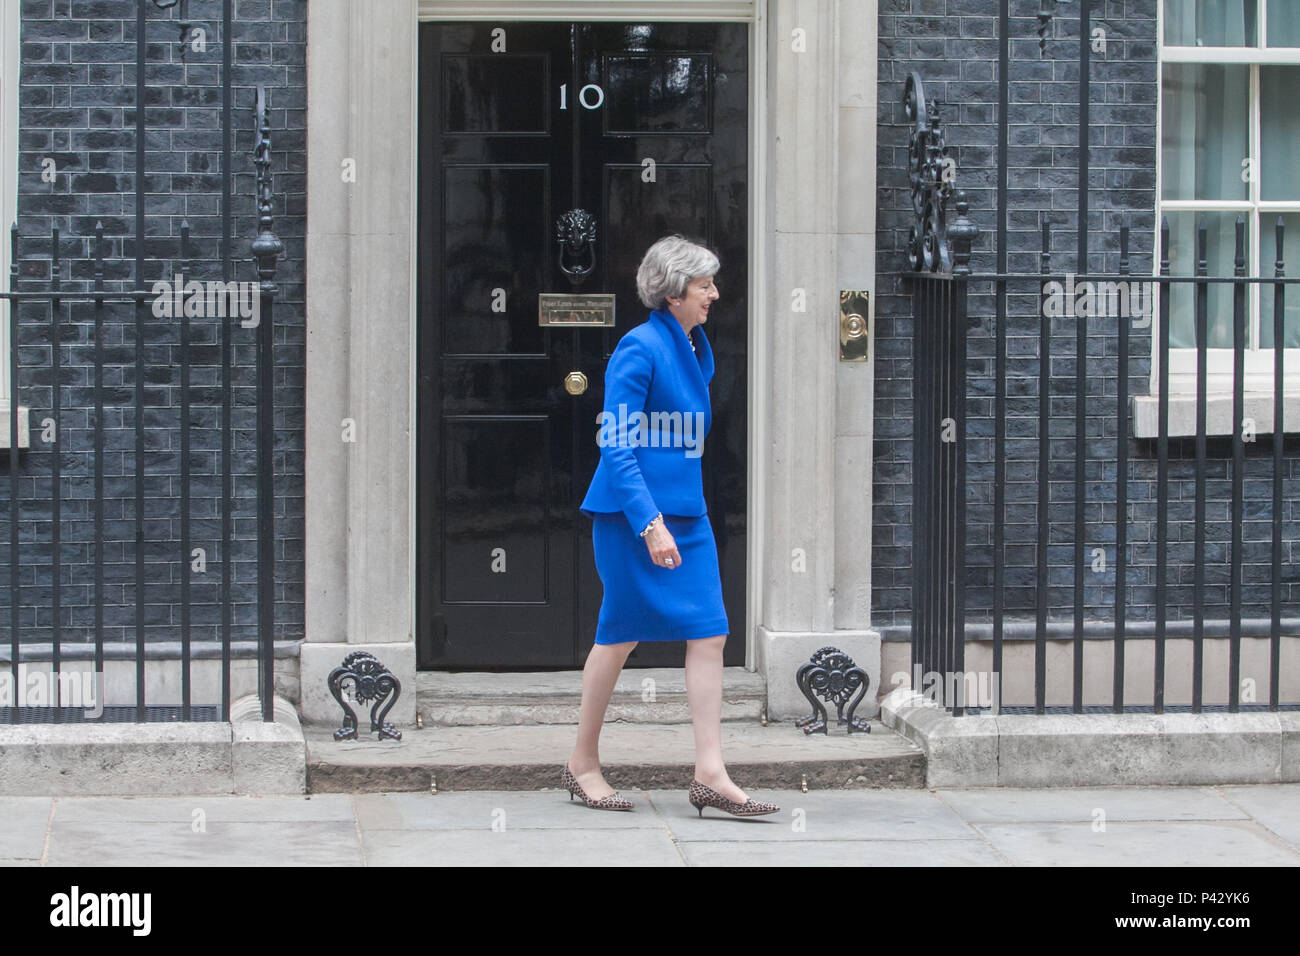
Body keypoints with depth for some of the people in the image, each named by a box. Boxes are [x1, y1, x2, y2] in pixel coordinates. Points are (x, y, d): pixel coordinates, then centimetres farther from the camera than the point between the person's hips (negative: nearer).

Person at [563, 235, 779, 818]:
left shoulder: (696, 348, 11)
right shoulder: (639, 348, -14)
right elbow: (617, 446, -18)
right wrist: (650, 523, -23)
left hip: (686, 514, 8)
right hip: (631, 514, -8)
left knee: (709, 634, -2)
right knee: (621, 635, 3)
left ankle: (710, 775, -3)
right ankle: (583, 764, 19)